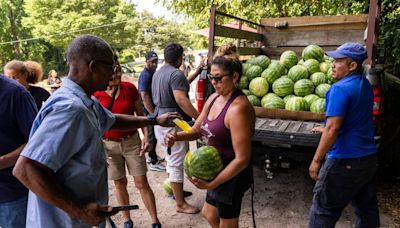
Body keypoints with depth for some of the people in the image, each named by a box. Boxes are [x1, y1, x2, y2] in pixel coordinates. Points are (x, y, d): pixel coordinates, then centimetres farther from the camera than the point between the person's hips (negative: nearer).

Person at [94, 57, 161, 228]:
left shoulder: (130, 88, -7)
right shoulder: (95, 94, -10)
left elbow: (140, 114, 2)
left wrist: (146, 136, -8)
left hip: (132, 141, 0)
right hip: (108, 145, 0)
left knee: (142, 183, 3)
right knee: (120, 183, 13)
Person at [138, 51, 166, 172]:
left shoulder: (153, 73, 10)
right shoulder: (145, 75, -20)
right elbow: (144, 96, -26)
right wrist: (153, 113, -26)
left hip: (155, 108, 9)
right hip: (149, 111, -9)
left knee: (154, 135, 20)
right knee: (152, 136, 0)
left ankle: (152, 155, 35)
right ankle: (153, 163, 10)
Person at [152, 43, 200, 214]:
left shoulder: (158, 73, 13)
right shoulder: (176, 74, -18)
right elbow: (181, 99, -29)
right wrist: (199, 118, -28)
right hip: (173, 122, -10)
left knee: (171, 158, 22)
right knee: (177, 162, -2)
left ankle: (174, 190, 37)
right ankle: (180, 204, 8)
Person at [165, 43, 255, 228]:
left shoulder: (238, 108, -28)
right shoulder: (214, 98, -1)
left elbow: (242, 159, -27)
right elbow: (196, 131, 8)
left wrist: (211, 184, -24)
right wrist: (176, 137, -13)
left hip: (232, 175, -8)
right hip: (217, 170, 8)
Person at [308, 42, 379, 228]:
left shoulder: (340, 89, -19)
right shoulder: (365, 85, 8)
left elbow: (333, 129, -25)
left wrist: (316, 160, -19)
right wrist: (327, 130, 28)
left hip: (345, 161, -9)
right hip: (369, 157, 9)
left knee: (323, 209, 4)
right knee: (367, 208, 20)